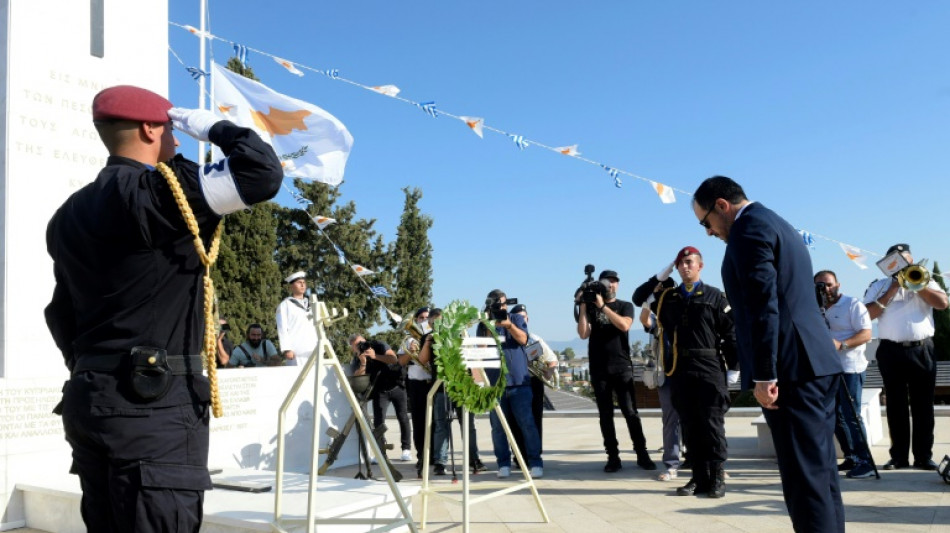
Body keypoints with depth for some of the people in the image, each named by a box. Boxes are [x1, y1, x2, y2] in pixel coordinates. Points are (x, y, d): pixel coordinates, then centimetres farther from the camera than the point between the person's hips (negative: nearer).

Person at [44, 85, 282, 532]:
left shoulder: (71, 213, 17)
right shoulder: (157, 190, -12)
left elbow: (62, 314, 21)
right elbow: (262, 173, -20)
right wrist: (213, 127, -4)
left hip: (91, 397, 9)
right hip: (153, 405, -9)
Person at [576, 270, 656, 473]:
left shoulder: (625, 306, 9)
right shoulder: (591, 307, 10)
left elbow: (624, 325, -12)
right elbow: (583, 334, -3)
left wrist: (603, 306, -15)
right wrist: (583, 306, -9)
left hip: (622, 367, -1)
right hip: (599, 369, 1)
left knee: (630, 412, -4)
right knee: (605, 415, 2)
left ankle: (642, 454, 4)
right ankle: (613, 457, 6)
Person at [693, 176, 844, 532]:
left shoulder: (749, 227, -9)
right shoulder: (778, 224, 22)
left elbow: (763, 304, -18)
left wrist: (764, 374, -19)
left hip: (791, 368, -10)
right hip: (816, 362, 10)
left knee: (803, 476, -7)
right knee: (820, 470, 14)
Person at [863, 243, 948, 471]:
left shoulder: (924, 281, 12)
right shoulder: (879, 286, 9)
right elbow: (869, 313, -5)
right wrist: (893, 289, -7)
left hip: (922, 350, 1)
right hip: (891, 352, 0)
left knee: (923, 406, 2)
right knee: (896, 406, 3)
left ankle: (924, 456, 9)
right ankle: (899, 456, 10)